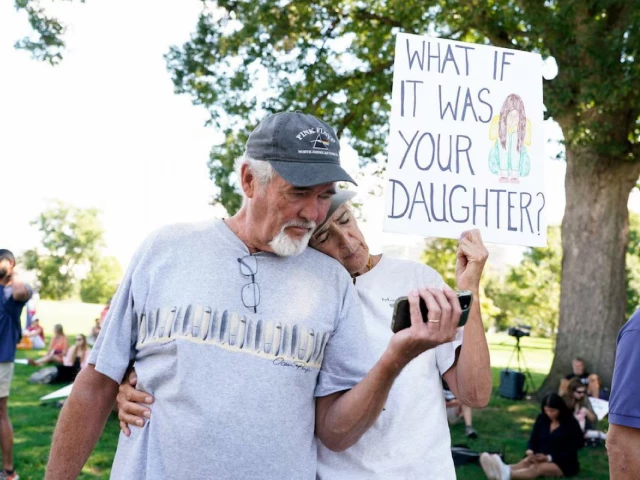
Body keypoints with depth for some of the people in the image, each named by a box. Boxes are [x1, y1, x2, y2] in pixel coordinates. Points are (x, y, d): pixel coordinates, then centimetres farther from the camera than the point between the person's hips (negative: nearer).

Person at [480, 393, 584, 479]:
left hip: (564, 464, -5)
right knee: (524, 463, -30)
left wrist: (549, 458, -24)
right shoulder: (541, 419, 4)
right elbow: (533, 440, 6)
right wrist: (530, 452, -17)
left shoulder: (571, 424, -11)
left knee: (537, 468, -36)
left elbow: (570, 452, -13)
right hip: (541, 458, 5)